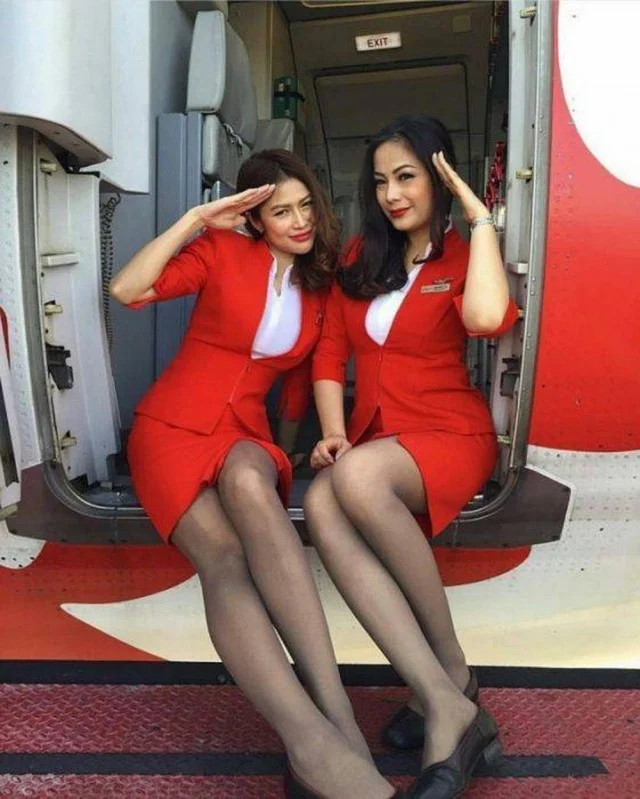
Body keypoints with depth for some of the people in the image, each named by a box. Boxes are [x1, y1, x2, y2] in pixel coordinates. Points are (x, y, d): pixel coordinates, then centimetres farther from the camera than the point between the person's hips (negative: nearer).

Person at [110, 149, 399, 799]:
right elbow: (126, 289, -9)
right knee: (224, 558, -32)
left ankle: (334, 713, -49)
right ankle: (318, 745, -50)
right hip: (171, 427, -1)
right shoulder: (223, 251, 2)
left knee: (247, 482, -39)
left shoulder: (321, 284, 12)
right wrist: (197, 219, -10)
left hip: (244, 435, 2)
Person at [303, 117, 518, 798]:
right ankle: (446, 706, -35)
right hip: (374, 439, 4)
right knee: (322, 506, -32)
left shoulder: (462, 257, 2)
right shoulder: (362, 255, 14)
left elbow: (487, 319, -24)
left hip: (449, 434, -3)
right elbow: (330, 352, 8)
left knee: (357, 476, -37)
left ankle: (453, 674, -20)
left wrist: (480, 218, -11)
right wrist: (333, 432, -8)